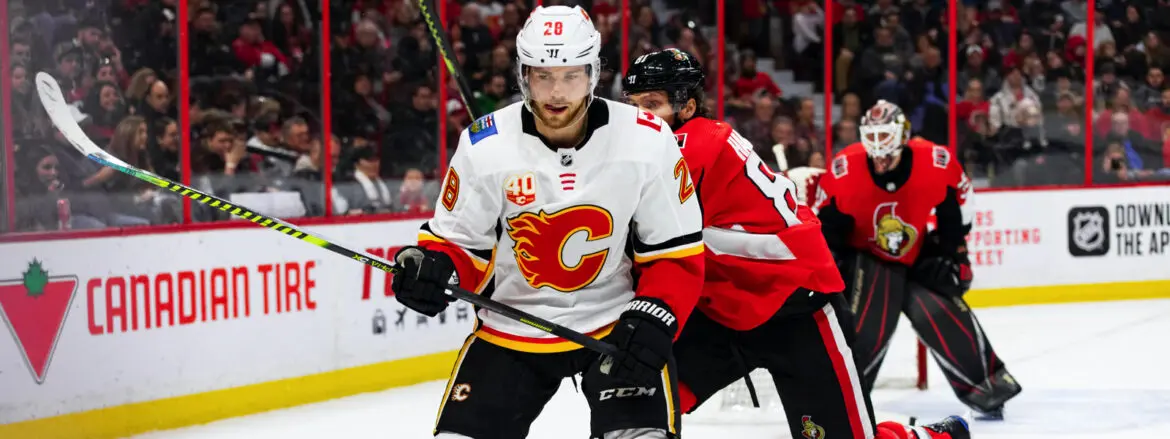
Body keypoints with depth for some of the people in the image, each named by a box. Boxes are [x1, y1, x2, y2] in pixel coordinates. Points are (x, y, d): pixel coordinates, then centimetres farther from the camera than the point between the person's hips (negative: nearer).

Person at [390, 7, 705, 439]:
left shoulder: (647, 142, -14)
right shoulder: (485, 146, -11)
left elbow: (677, 253, -7)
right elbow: (460, 241, 0)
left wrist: (653, 319, -22)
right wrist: (435, 268, -22)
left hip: (617, 324, -1)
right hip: (512, 329, 2)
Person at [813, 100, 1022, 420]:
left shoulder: (936, 163, -22)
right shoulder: (844, 171, -24)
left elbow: (957, 202, -2)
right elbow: (826, 223, -8)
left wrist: (953, 251, 2)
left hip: (920, 255, 1)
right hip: (868, 257, -1)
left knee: (943, 315, -7)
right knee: (867, 324, -19)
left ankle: (988, 385, 6)